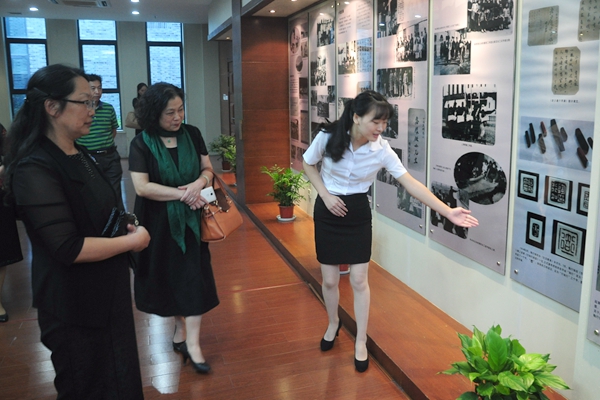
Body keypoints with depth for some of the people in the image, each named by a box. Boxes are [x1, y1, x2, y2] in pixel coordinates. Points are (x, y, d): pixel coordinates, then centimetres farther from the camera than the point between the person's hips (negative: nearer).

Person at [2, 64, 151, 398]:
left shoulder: (81, 156, 6)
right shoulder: (35, 169, -23)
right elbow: (68, 248, -27)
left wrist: (126, 226, -1)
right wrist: (133, 240, -17)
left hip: (108, 293, 9)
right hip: (76, 307, -9)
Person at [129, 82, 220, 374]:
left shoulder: (192, 134, -1)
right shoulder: (141, 144, -10)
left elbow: (207, 168, 5)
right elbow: (142, 187, -18)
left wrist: (200, 182, -18)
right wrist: (182, 194, -19)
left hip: (190, 219, 2)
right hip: (160, 222, -2)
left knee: (193, 276, 0)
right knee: (170, 276, 11)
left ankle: (190, 341, 9)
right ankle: (181, 329, 32)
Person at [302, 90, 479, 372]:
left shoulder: (382, 150, -17)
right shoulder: (328, 136, -17)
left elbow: (411, 183, -20)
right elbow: (308, 164, 0)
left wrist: (447, 211, -27)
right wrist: (325, 195, -13)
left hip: (358, 214, 0)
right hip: (328, 211, 0)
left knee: (359, 280, 2)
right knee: (329, 280, 8)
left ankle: (360, 342, 20)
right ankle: (333, 323, 38)